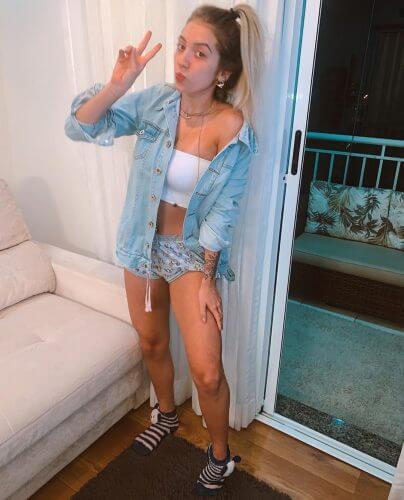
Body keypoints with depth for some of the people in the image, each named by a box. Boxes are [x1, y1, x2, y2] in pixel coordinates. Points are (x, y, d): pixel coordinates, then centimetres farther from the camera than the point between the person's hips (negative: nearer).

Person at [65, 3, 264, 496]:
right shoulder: (154, 100, -8)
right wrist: (117, 85, -23)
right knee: (151, 343, 21)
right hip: (142, 243, 4)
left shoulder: (233, 129, -16)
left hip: (192, 251, -3)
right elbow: (78, 127, -7)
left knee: (207, 373, -5)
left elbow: (220, 213, -13)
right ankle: (166, 414, 51)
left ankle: (220, 455, 27)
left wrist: (206, 279, -11)